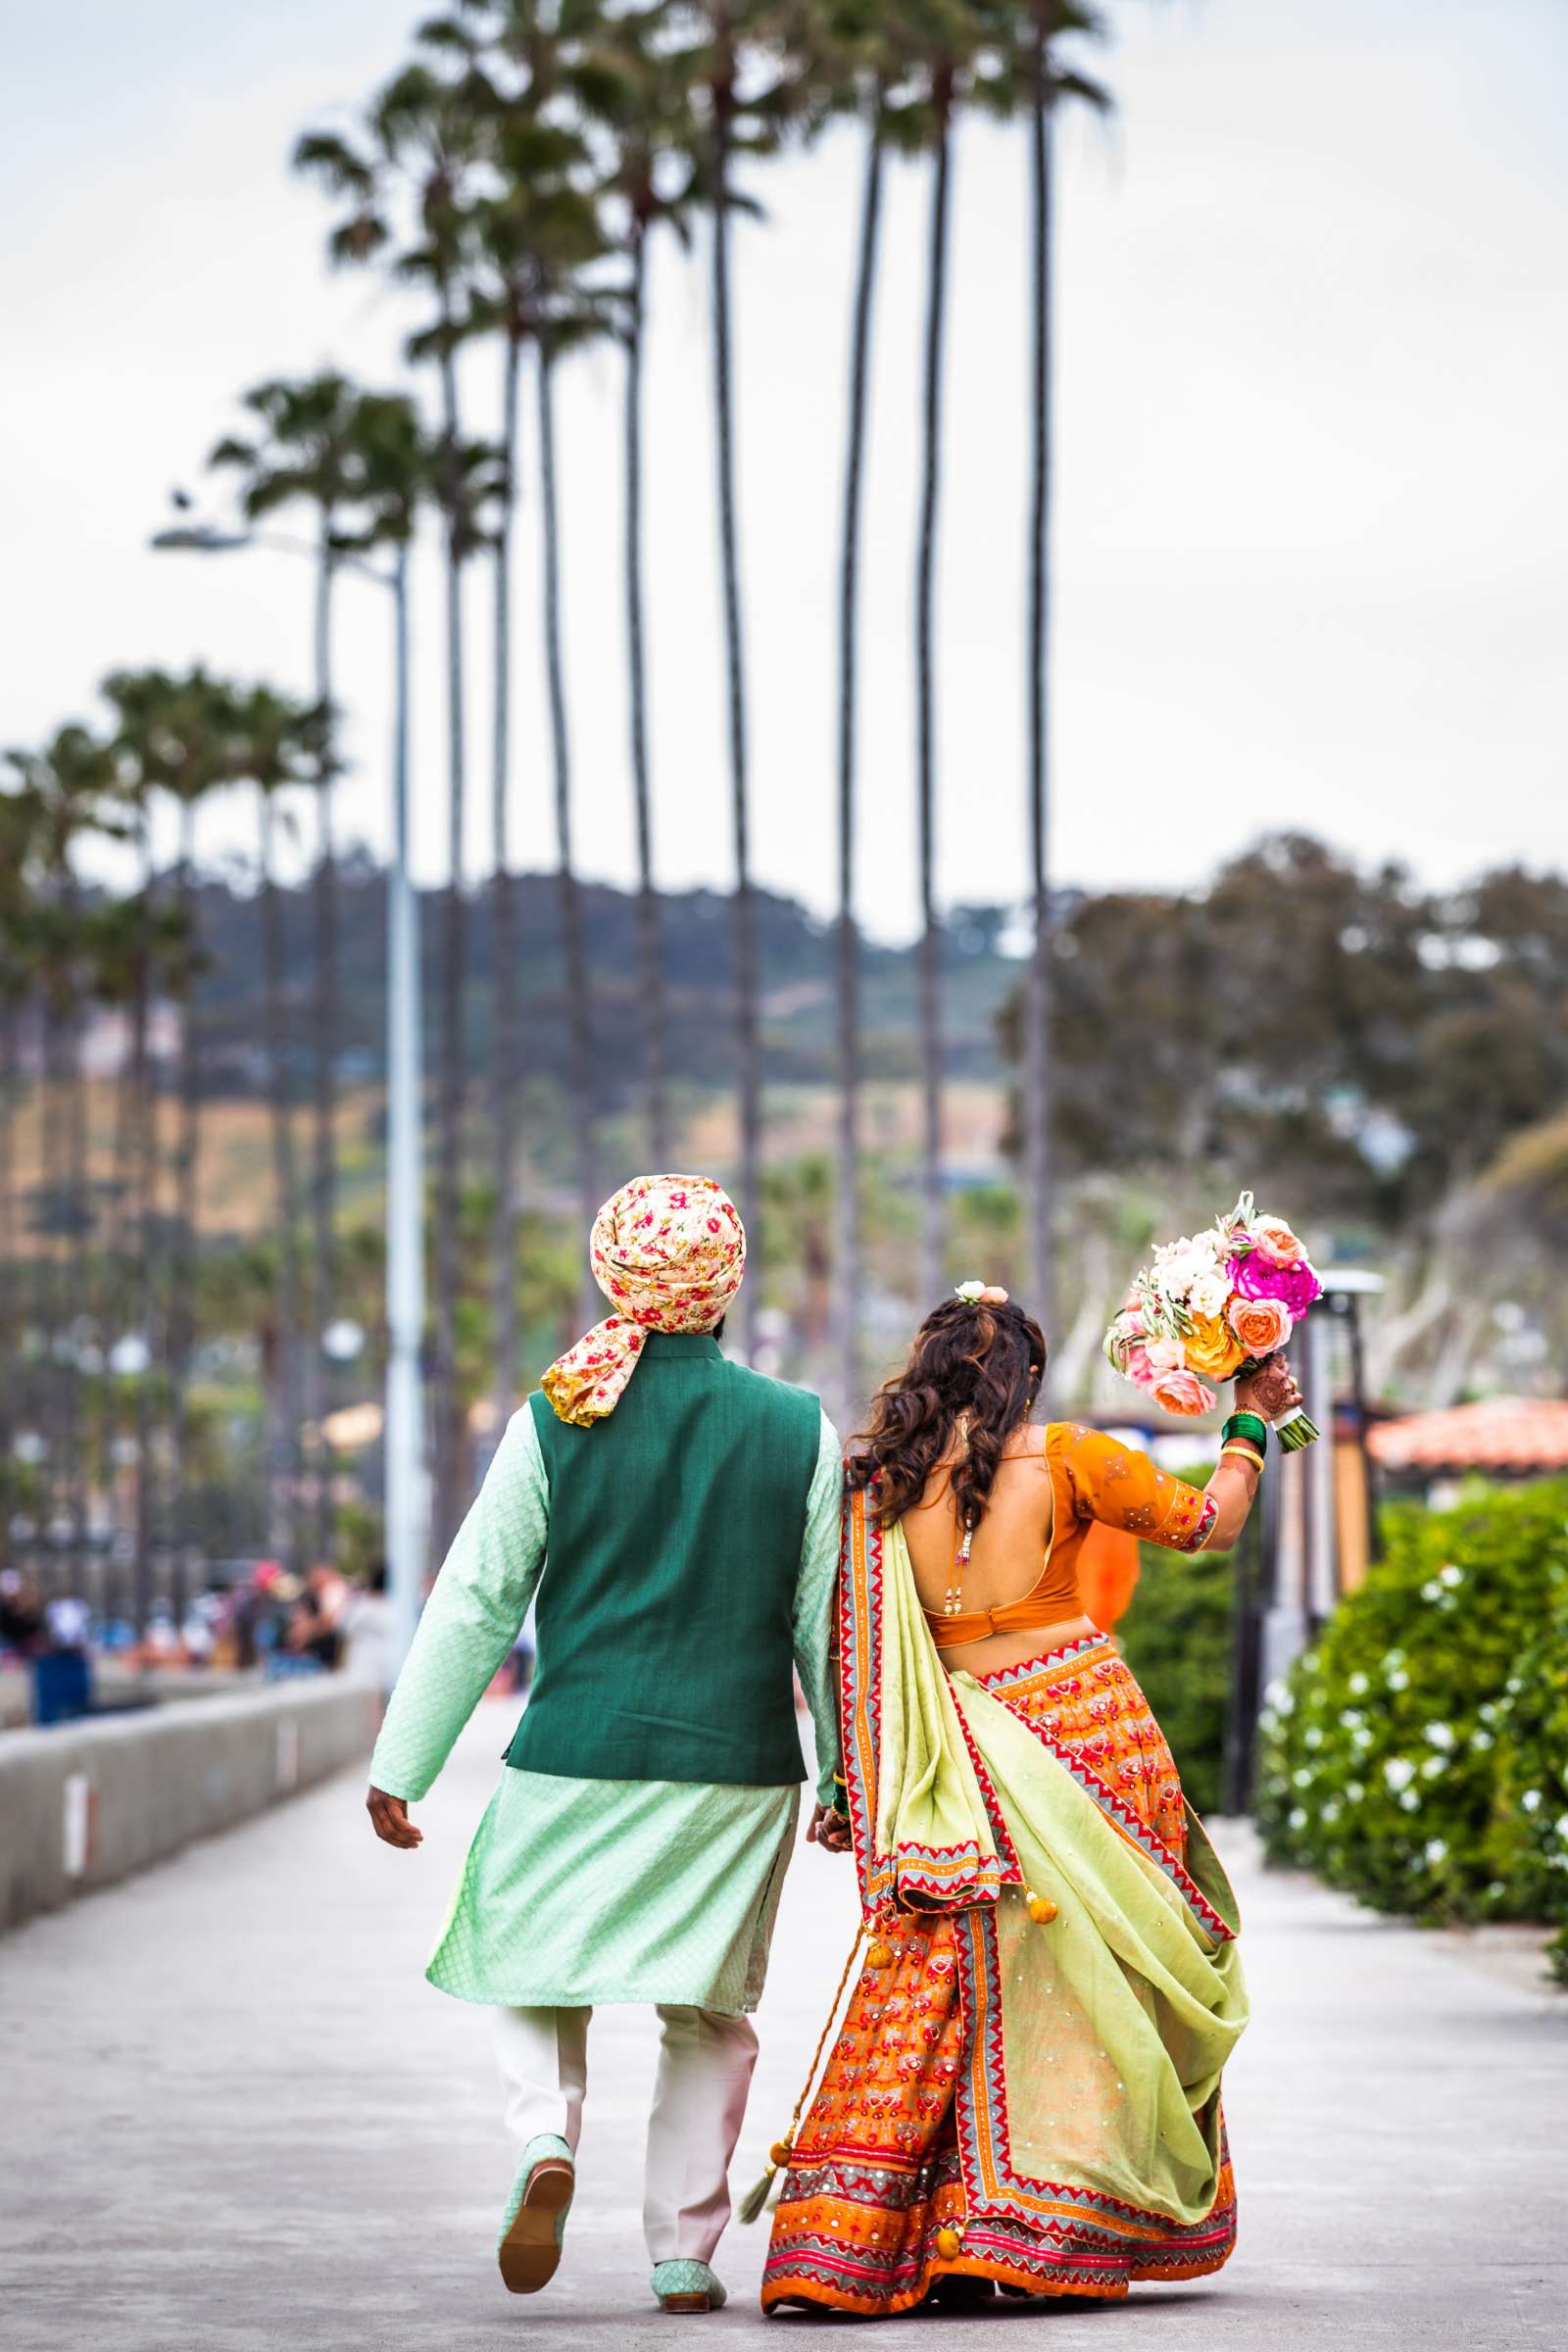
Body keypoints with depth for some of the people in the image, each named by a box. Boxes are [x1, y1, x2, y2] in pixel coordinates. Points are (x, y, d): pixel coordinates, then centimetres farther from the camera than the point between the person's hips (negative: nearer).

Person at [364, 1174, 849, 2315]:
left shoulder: (557, 1419, -4)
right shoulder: (801, 1430, -1)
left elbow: (474, 1604, -2)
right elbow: (828, 1621, 4)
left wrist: (401, 1763, 4)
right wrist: (847, 1776, 14)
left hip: (577, 1754, -1)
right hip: (737, 1769, 1)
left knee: (540, 1977, 15)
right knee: (710, 2017, 13)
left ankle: (546, 2137, -13)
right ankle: (685, 2254, 12)